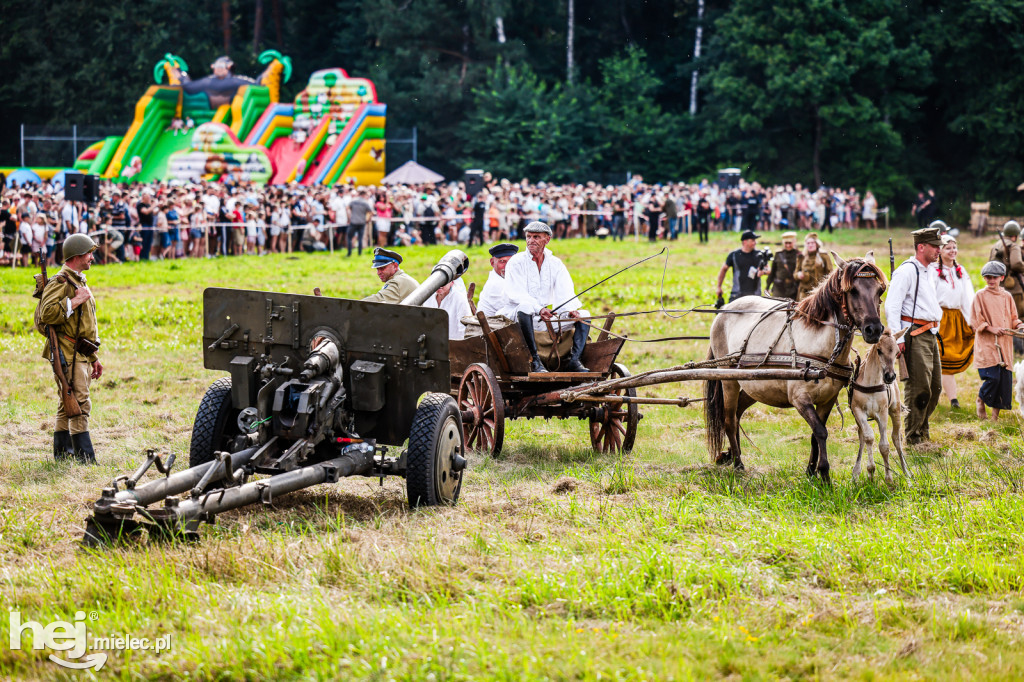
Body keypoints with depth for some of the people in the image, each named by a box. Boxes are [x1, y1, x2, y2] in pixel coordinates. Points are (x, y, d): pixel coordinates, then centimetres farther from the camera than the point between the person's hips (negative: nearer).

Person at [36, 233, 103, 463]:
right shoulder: (60, 282, -11)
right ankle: (85, 458, -16)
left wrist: (93, 357, 27)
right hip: (67, 354, -10)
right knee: (79, 404, -14)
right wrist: (75, 301, -21)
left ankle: (62, 453, 17)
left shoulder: (79, 281, 21)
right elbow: (46, 314, -25)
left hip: (80, 354, 10)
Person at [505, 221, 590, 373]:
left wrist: (571, 309, -24)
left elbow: (565, 292, -1)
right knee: (524, 308, -38)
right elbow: (516, 294, -15)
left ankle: (574, 360, -21)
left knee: (584, 315, -8)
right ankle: (535, 361, -40)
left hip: (550, 317, 5)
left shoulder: (555, 264, 11)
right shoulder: (516, 263, -2)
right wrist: (539, 309, -32)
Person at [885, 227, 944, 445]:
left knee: (935, 387, 12)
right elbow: (891, 306, -17)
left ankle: (922, 430, 24)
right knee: (919, 387, -9)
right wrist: (898, 338, -22)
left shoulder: (926, 273, 19)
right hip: (915, 335, -10)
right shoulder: (906, 271, -11)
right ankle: (913, 437, -2)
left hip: (930, 335, 10)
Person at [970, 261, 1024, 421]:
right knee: (992, 378, -16)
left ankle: (995, 414, 9)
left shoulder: (1007, 297, 13)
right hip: (987, 344, -4)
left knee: (1005, 379, 0)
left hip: (1005, 343, 4)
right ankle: (981, 400, 14)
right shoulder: (980, 296, 1)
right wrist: (991, 328, -15)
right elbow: (976, 321, -2)